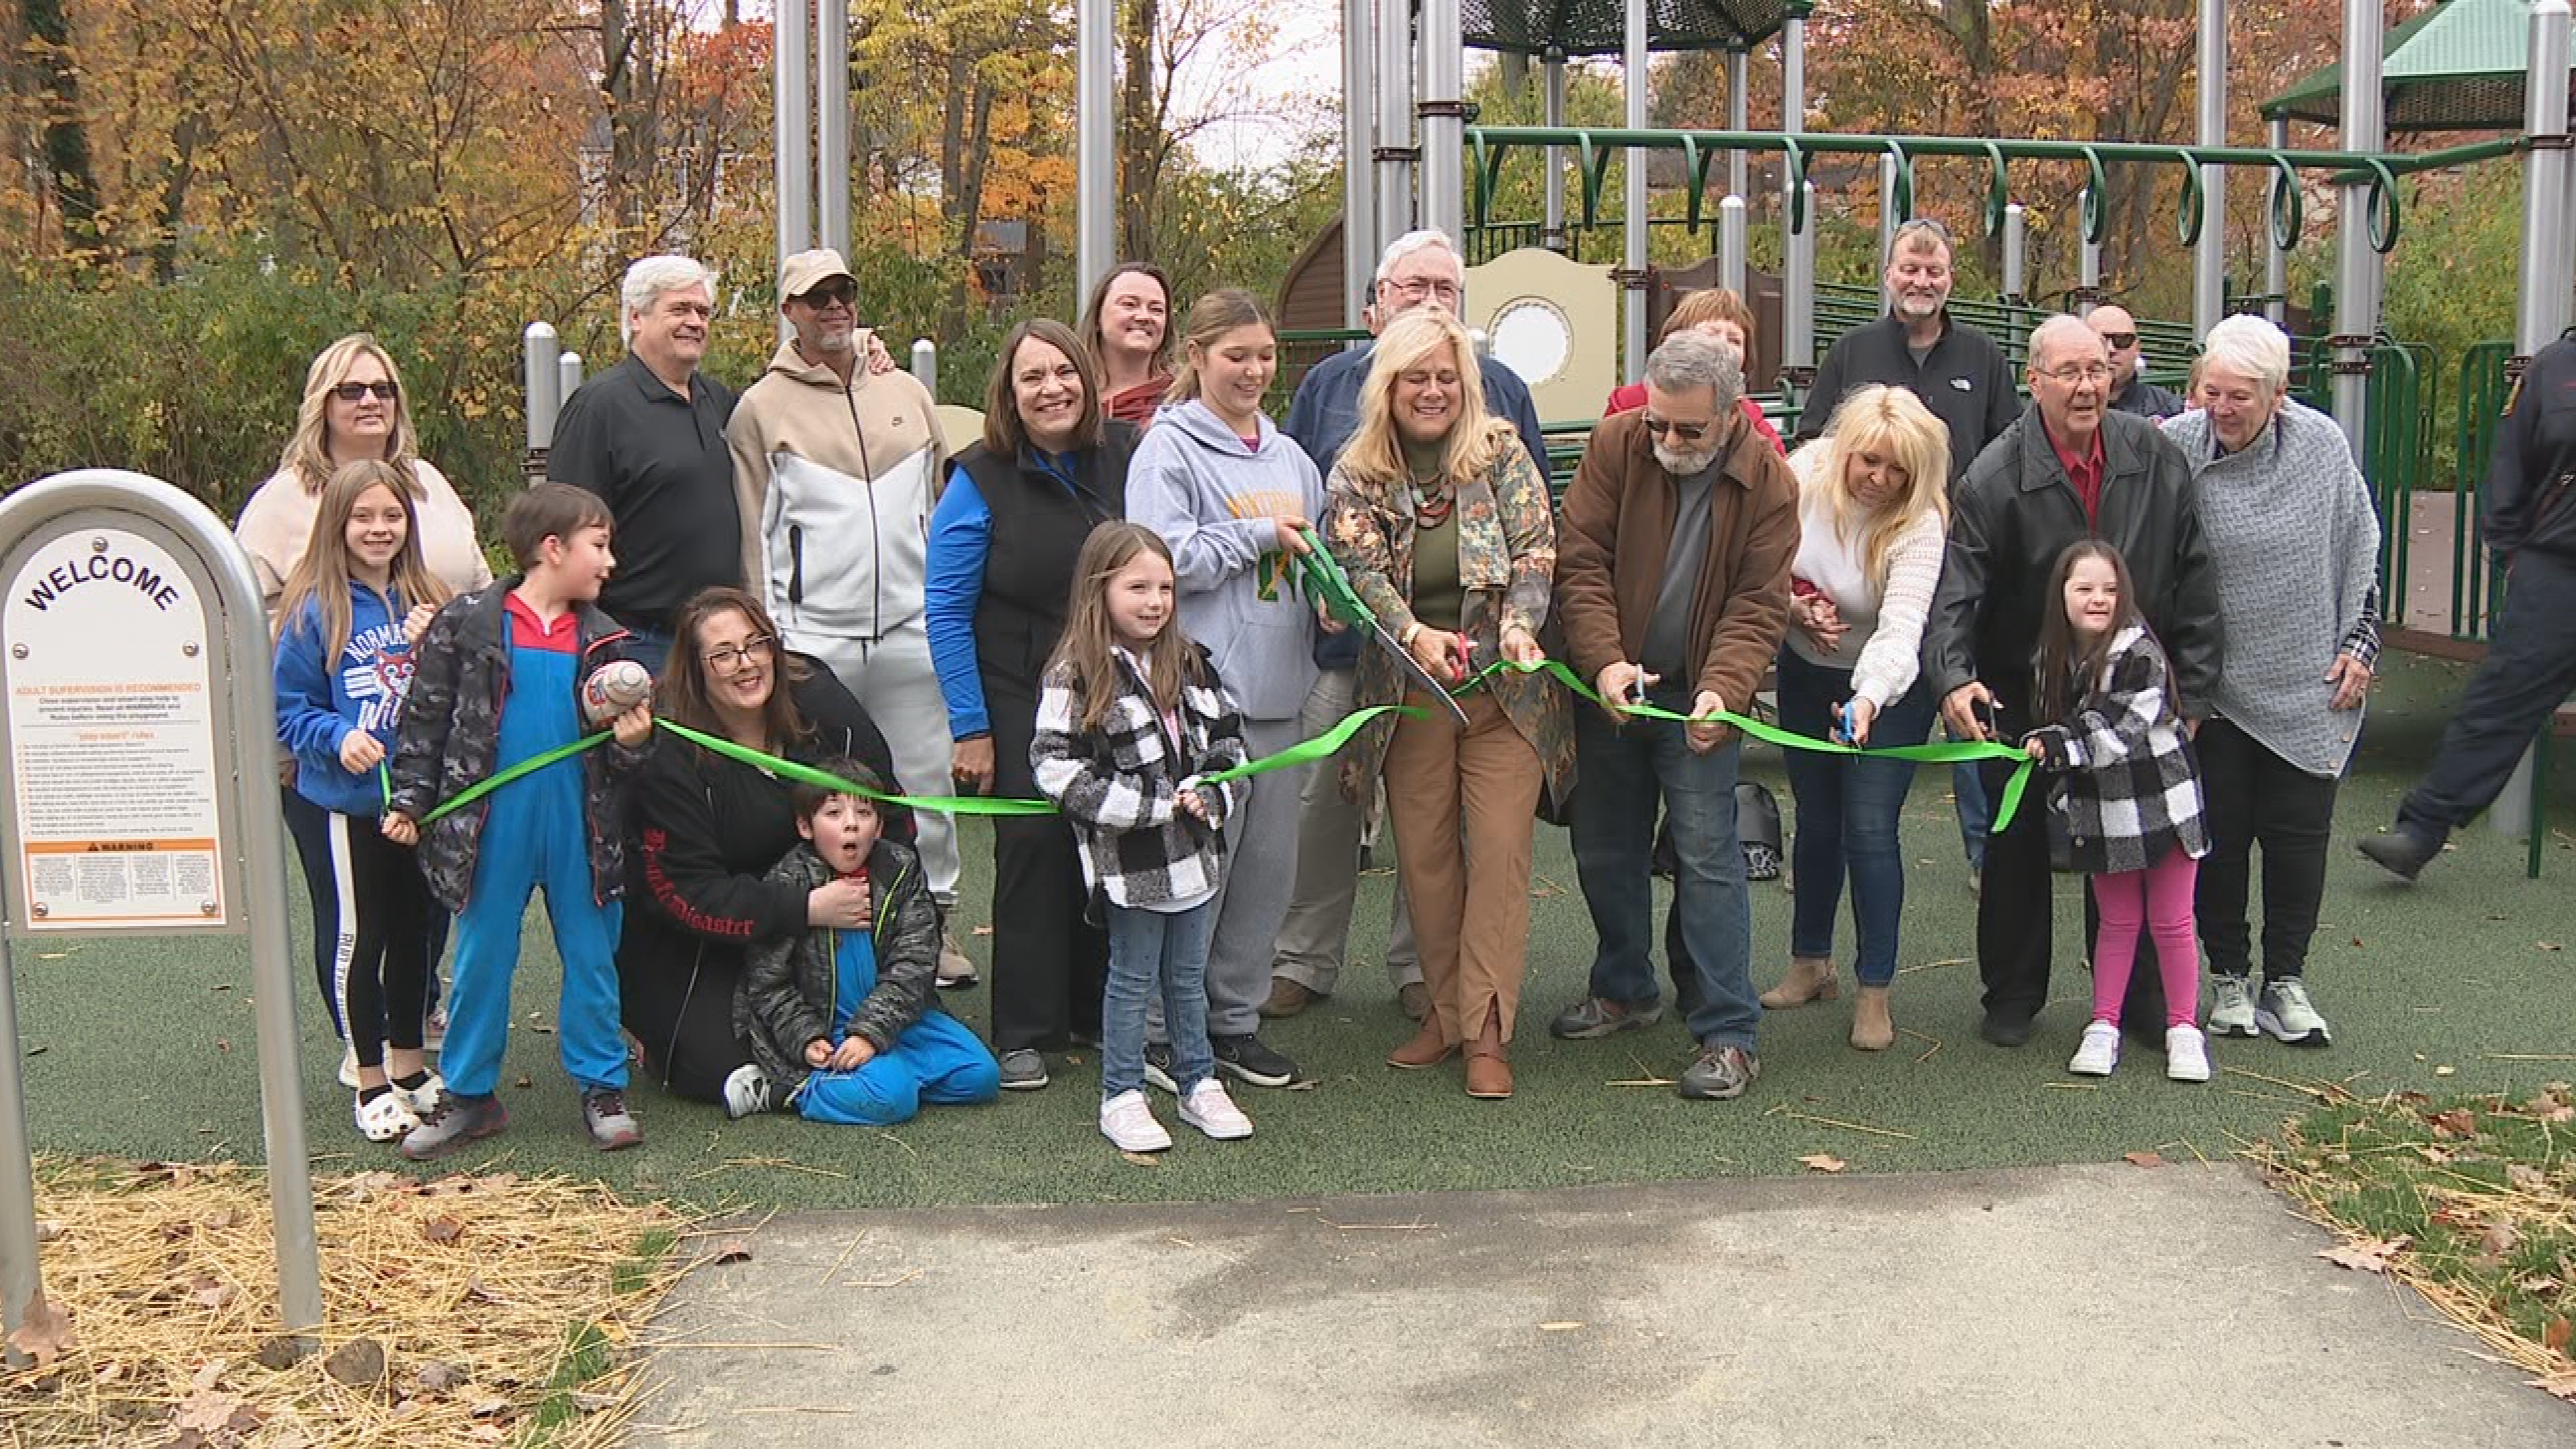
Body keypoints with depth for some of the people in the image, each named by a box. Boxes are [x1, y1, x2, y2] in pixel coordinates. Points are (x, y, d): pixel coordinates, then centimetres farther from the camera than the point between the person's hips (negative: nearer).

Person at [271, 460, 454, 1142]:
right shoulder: (316, 610, -9)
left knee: (414, 931, 15)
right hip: (353, 799, -4)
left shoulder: (428, 602, 3)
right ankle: (372, 1083, 17)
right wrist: (338, 737, -23)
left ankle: (409, 1065, 31)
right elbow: (289, 708, -6)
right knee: (363, 937, 5)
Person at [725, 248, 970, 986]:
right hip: (811, 639, -3)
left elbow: (943, 503, 19)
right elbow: (752, 534, 3)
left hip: (911, 628, 3)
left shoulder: (907, 393, 14)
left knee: (925, 782, 6)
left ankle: (935, 921, 18)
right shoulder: (762, 409, 4)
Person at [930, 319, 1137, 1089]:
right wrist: (971, 729, -11)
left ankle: (1098, 1010, 22)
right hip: (1020, 701, -3)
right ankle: (1025, 1033, 7)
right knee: (1032, 847, -5)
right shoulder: (981, 478, -9)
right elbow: (946, 611, -7)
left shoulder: (1123, 454, 1)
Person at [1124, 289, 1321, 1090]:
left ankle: (1235, 1018, 22)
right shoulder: (1169, 449, -4)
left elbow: (1313, 557, 25)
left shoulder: (1288, 455, 17)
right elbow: (1164, 559, -16)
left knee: (1268, 864, 10)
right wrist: (1260, 536, -9)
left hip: (1278, 689, 7)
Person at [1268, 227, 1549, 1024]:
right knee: (1325, 801, 4)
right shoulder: (1329, 384, 8)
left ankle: (1422, 965, 21)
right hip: (1344, 634, 0)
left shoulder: (1500, 390, 9)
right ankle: (1302, 961, 17)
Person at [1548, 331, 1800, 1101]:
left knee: (1707, 854, -9)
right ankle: (1625, 990, 35)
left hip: (1699, 696, -3)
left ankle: (1729, 1035, -2)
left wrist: (1722, 690, -27)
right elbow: (1580, 562, -9)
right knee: (1604, 850, 14)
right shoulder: (1615, 446, -8)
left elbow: (1759, 606, -11)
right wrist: (1605, 661, -22)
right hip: (1611, 688, 3)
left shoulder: (1768, 482, -10)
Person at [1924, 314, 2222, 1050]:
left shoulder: (2157, 457, -5)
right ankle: (2012, 996, 22)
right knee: (2017, 846, 7)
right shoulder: (1994, 478, -14)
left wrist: (2193, 688, 0)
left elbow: (2194, 578, 1)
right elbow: (1954, 593, -17)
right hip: (2024, 693, -2)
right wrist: (1953, 678, -34)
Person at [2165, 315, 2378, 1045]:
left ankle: (2287, 980, 19)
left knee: (2299, 835, 6)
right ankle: (2229, 977, 21)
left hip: (2308, 686, 1)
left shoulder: (2323, 445, -5)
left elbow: (2361, 549, 8)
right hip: (2212, 685, -1)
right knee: (2219, 835, 5)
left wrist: (2360, 641, 5)